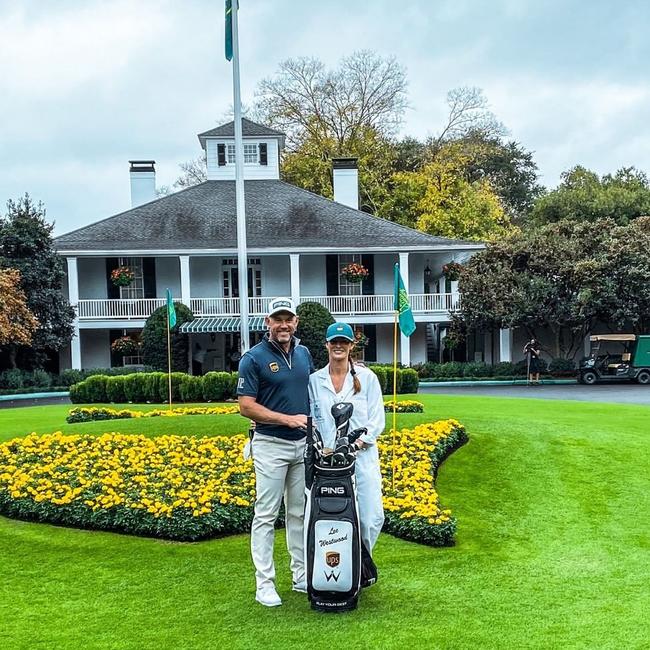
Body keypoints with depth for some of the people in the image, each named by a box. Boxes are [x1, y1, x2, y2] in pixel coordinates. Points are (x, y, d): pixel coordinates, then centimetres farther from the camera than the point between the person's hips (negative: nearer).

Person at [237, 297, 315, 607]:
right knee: (266, 515, -1)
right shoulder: (254, 358, -9)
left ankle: (302, 576, 23)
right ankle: (264, 583, 6)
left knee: (300, 513, 13)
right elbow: (246, 406, -12)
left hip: (304, 445, 6)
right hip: (271, 445, -6)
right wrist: (287, 419, -19)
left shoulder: (304, 353, 9)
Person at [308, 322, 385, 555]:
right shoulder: (314, 381, 10)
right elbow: (312, 419, 14)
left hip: (362, 457, -1)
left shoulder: (367, 377, 6)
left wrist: (359, 441, -12)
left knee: (371, 518, -5)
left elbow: (377, 419, 1)